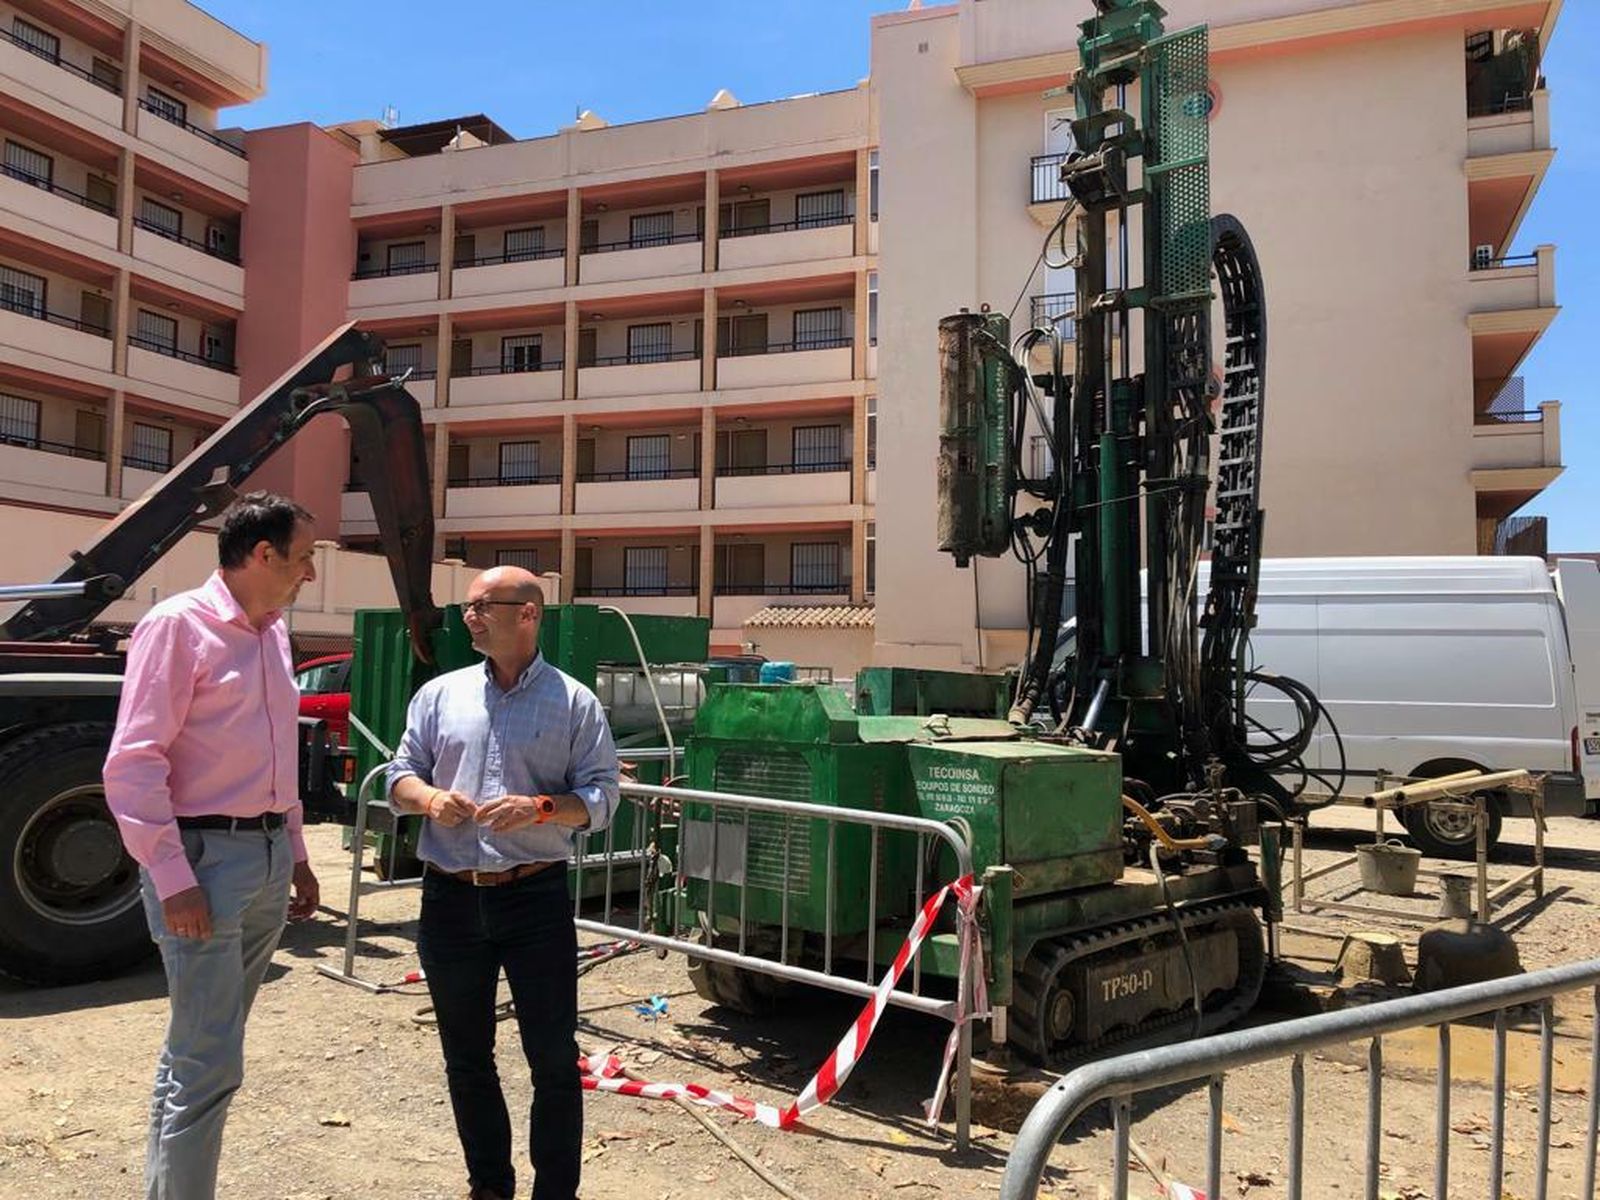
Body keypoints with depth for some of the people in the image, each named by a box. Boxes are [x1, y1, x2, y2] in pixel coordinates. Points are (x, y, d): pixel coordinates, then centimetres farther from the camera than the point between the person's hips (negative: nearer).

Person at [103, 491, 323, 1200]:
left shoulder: (270, 633, 13)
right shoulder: (177, 625, -11)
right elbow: (133, 764, -16)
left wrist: (296, 854, 19)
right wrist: (172, 879, -19)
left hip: (268, 859, 8)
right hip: (206, 858, -8)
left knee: (199, 1052, 17)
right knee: (210, 1064, -4)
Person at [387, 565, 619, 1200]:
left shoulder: (574, 702, 0)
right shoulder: (440, 694, 9)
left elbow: (600, 797, -2)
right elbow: (400, 774, 11)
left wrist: (540, 808, -19)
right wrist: (429, 798, -11)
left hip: (536, 895, -3)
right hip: (450, 898, 4)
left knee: (553, 1057, 3)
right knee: (466, 1057, 16)